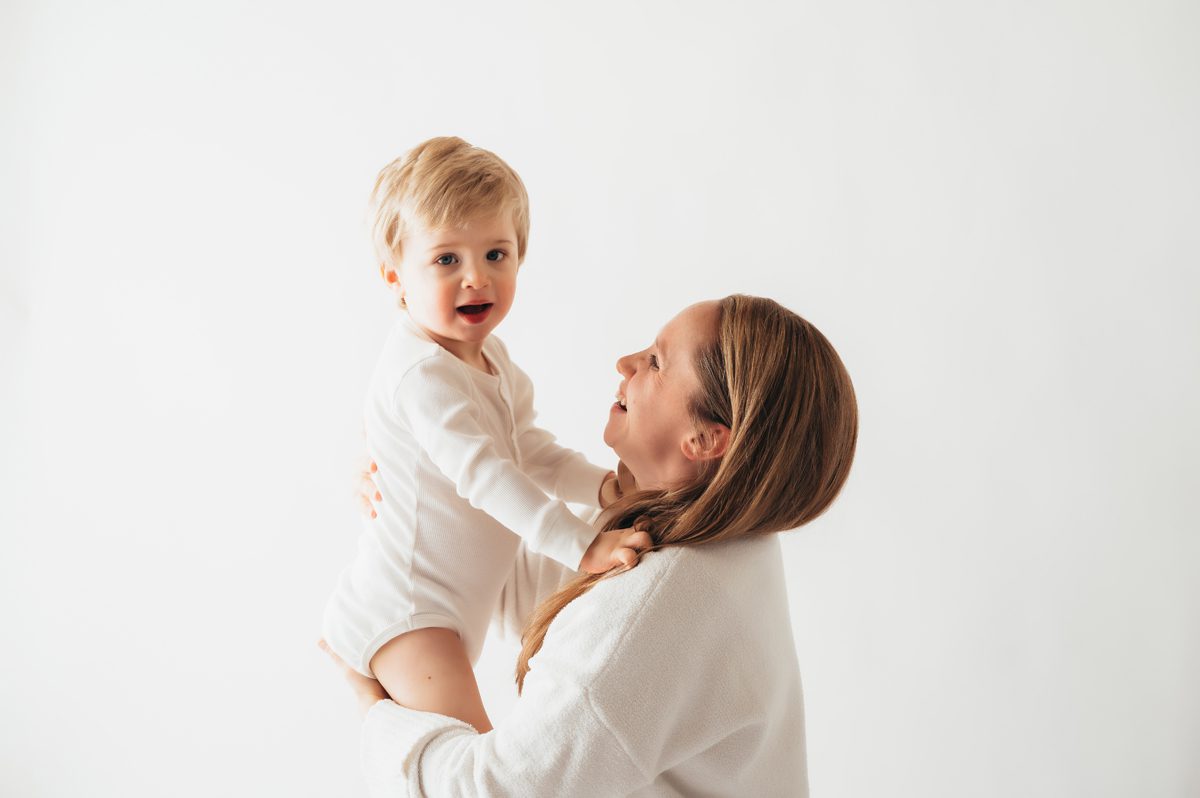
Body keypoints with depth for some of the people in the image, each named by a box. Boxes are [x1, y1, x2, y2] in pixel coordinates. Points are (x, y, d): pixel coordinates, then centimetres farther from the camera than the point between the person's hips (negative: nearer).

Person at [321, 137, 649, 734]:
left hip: (448, 611, 10)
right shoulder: (422, 374, -25)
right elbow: (482, 473, -33)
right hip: (402, 614, -10)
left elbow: (526, 449, 13)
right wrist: (582, 546, -37)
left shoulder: (489, 358, 7)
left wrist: (600, 484, -3)